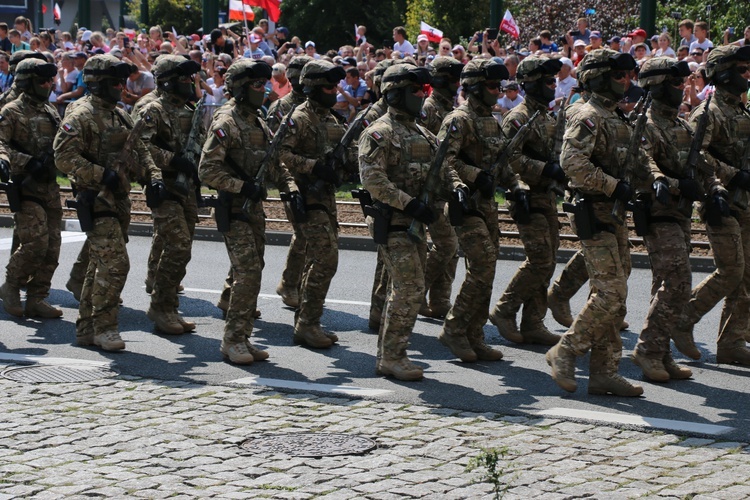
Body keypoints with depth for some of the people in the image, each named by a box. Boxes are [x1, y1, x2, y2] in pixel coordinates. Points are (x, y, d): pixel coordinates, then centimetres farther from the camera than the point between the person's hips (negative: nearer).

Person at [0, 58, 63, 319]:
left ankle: (36, 299, 12)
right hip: (26, 187, -7)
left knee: (51, 246, 4)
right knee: (35, 242, -17)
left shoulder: (51, 112, 17)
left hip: (50, 187, 7)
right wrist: (27, 162, -31)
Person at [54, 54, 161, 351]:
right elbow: (64, 157, -18)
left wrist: (153, 176, 3)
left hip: (119, 201, 9)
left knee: (101, 266, 12)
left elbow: (139, 152, 21)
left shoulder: (120, 116, 17)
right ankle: (103, 327, -8)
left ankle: (86, 328, 19)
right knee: (115, 264, -15)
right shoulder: (81, 116, -10)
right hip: (97, 201, -9)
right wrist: (102, 175, -22)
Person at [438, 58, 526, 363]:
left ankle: (473, 338, 13)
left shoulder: (491, 121, 18)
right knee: (482, 267, -16)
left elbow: (501, 162, 24)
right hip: (466, 204, -9)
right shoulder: (459, 120, -10)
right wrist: (475, 176, -26)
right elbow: (445, 158, -20)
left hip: (487, 204, 9)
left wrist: (516, 186, 9)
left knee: (485, 271, 8)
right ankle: (453, 330, -7)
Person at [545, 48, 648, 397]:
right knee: (610, 292, -14)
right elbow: (572, 161, -26)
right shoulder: (589, 116, -12)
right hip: (595, 214, -10)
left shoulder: (614, 119, 19)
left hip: (613, 215, 10)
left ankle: (604, 371, 11)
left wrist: (640, 173, 10)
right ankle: (565, 352, -3)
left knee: (613, 295, 8)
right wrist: (614, 186, -25)